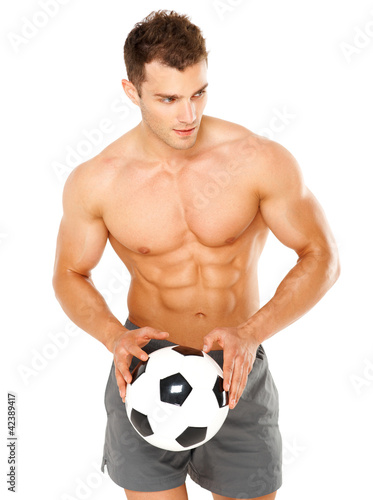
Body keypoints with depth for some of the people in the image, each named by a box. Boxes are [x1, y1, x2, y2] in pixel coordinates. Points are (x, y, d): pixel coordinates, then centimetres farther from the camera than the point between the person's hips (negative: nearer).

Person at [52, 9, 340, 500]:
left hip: (238, 366, 1)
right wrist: (116, 337, -17)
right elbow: (70, 275, 3)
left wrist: (251, 333, -22)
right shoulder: (95, 182, -12)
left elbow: (321, 257, -8)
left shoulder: (262, 161, -15)